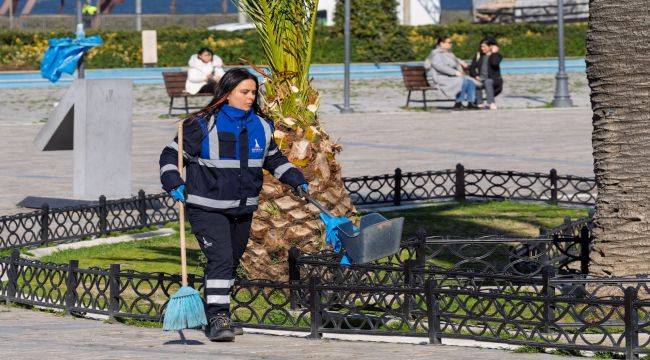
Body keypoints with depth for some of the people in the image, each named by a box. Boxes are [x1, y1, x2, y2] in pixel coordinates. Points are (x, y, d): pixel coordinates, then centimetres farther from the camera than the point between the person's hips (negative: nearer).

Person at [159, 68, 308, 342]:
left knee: (231, 262, 16)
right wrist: (174, 184, -19)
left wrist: (297, 181, 14)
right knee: (220, 258, -20)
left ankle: (213, 315, 34)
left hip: (243, 209, 7)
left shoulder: (261, 127, 7)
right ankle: (217, 318, -21)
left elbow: (275, 159, 23)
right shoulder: (203, 125, -10)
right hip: (207, 209, -6)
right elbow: (171, 155, -5)